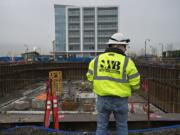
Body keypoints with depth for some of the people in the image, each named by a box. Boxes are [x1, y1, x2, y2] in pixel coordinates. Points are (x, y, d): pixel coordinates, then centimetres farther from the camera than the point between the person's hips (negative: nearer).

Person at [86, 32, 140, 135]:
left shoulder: (97, 59, -1)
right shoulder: (127, 61, -10)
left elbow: (90, 77, 4)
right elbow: (135, 83, -8)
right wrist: (128, 90, 14)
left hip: (102, 99, 2)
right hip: (120, 100, -2)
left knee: (101, 126, 16)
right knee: (122, 126, 18)